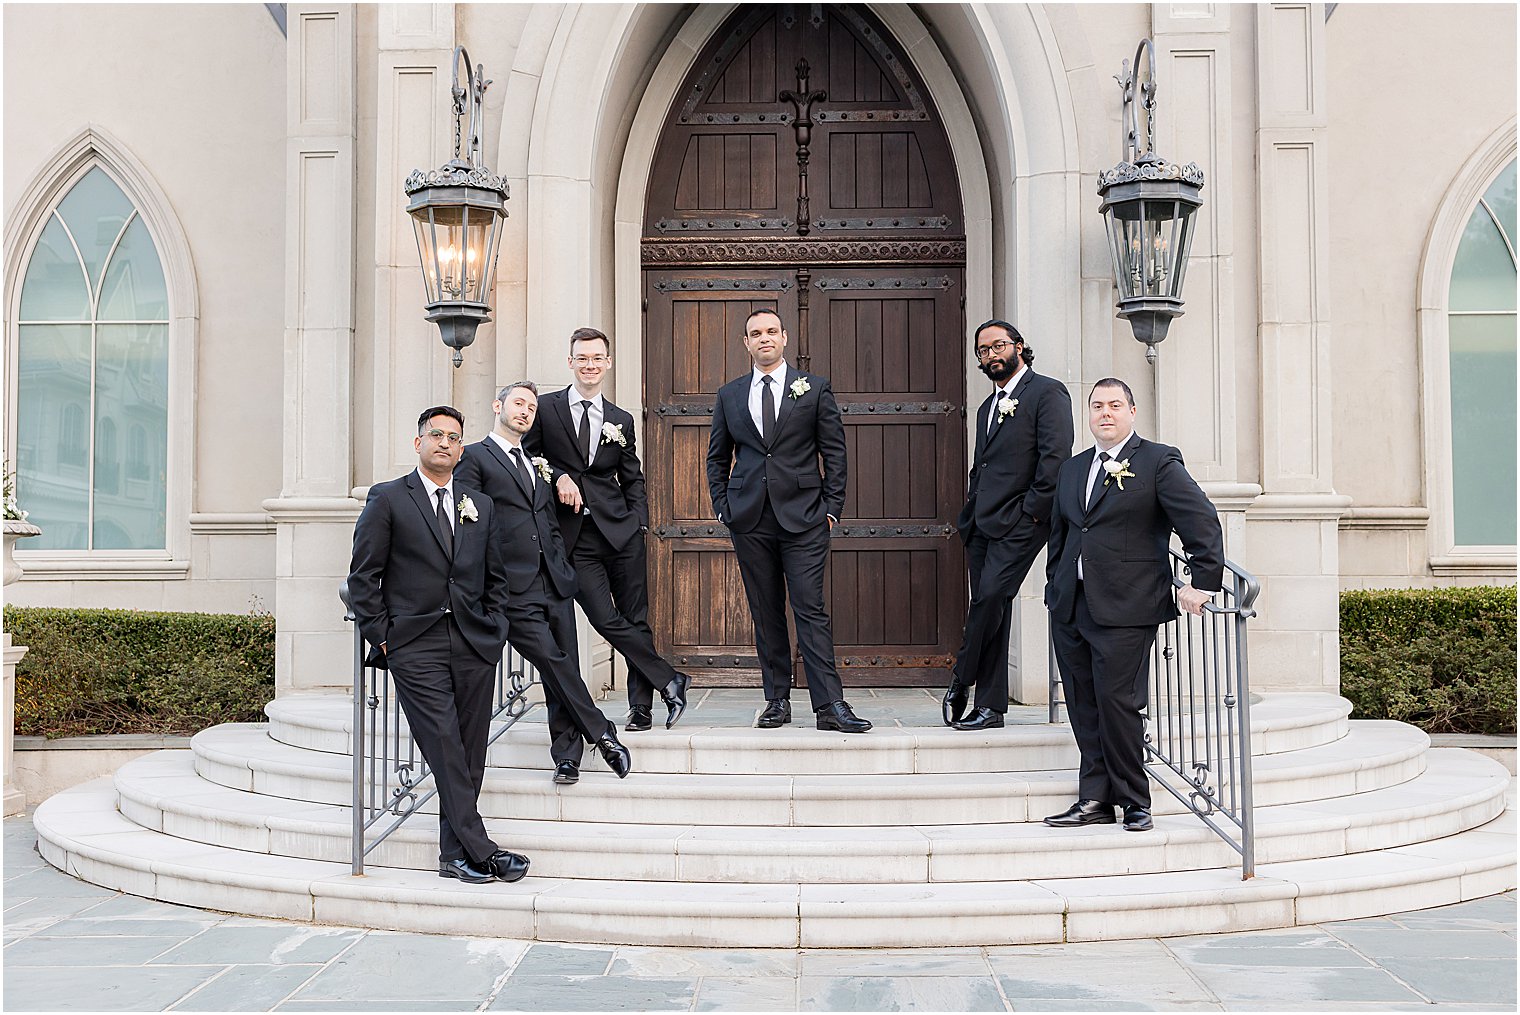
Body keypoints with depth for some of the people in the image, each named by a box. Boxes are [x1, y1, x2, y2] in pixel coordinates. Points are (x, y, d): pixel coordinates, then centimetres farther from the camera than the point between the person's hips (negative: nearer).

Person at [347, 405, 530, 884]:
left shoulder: (480, 507, 17)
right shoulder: (387, 499, 4)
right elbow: (363, 576, 1)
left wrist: (494, 630, 9)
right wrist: (382, 638, -4)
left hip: (475, 646, 4)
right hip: (415, 645, -4)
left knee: (469, 754, 3)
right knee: (445, 749, -12)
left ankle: (455, 854, 11)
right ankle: (481, 850, -10)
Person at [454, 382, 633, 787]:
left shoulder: (536, 465, 23)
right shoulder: (475, 457, 1)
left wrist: (561, 566, 14)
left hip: (555, 585, 6)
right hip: (516, 591, -6)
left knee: (563, 672, 4)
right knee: (554, 664, -11)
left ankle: (567, 757, 10)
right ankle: (603, 735, 1)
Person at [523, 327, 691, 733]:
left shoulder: (621, 421, 13)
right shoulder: (545, 408, 5)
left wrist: (639, 523, 4)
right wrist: (558, 476, -10)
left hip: (621, 531, 2)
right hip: (575, 536, -2)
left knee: (636, 619, 2)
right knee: (605, 620, -10)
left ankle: (641, 707, 12)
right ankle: (669, 681, 3)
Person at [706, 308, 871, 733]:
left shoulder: (814, 388, 6)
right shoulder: (729, 395, 12)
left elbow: (834, 451, 5)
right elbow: (717, 458, 18)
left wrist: (831, 506, -1)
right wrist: (722, 506, 7)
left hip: (803, 517, -2)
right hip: (750, 519, 3)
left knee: (810, 610, -8)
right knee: (766, 613, 6)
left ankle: (830, 705, -8)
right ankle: (777, 701, 14)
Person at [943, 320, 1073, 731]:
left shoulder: (1047, 392, -3)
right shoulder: (988, 407, 23)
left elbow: (1056, 455, -12)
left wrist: (1031, 511, -15)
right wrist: (970, 513, 13)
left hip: (1018, 525, -8)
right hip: (982, 526, 8)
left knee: (991, 598, -17)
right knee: (990, 608, 6)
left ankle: (960, 681, 0)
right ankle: (990, 706, 9)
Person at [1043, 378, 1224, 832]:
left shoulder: (1159, 461, -1)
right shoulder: (1072, 469, 18)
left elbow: (1204, 522, -6)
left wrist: (1203, 583, -12)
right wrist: (1054, 589, 18)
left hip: (1124, 608, -6)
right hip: (1071, 608, 6)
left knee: (1117, 701, -7)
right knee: (1083, 706, 6)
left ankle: (1133, 801, 8)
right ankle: (1095, 799, 14)